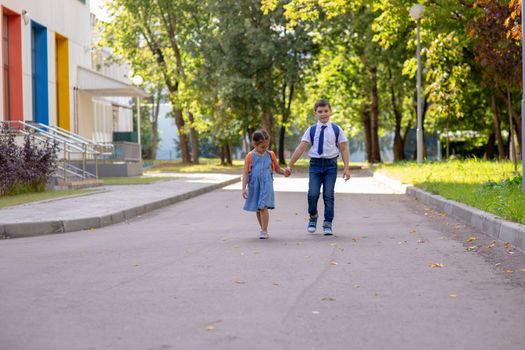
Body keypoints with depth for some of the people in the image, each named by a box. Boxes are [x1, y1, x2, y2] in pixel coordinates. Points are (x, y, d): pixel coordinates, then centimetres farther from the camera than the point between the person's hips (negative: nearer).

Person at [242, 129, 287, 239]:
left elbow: (277, 169, 14)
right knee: (257, 209, 11)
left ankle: (264, 231, -8)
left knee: (264, 207, -13)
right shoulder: (250, 156, -2)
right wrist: (244, 188, -7)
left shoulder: (270, 155, 3)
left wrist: (285, 172, -6)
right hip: (254, 185, 1)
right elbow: (245, 173, -1)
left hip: (266, 185, -1)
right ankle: (263, 229, 27)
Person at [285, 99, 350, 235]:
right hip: (315, 163, 0)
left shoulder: (336, 130, 4)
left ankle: (328, 224, 10)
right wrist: (290, 165, -2)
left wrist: (346, 168, -5)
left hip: (330, 164, 0)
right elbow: (301, 148, 2)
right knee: (313, 194, -10)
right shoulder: (311, 130, 5)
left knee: (328, 195, -1)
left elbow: (344, 149, 4)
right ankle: (313, 217, 18)